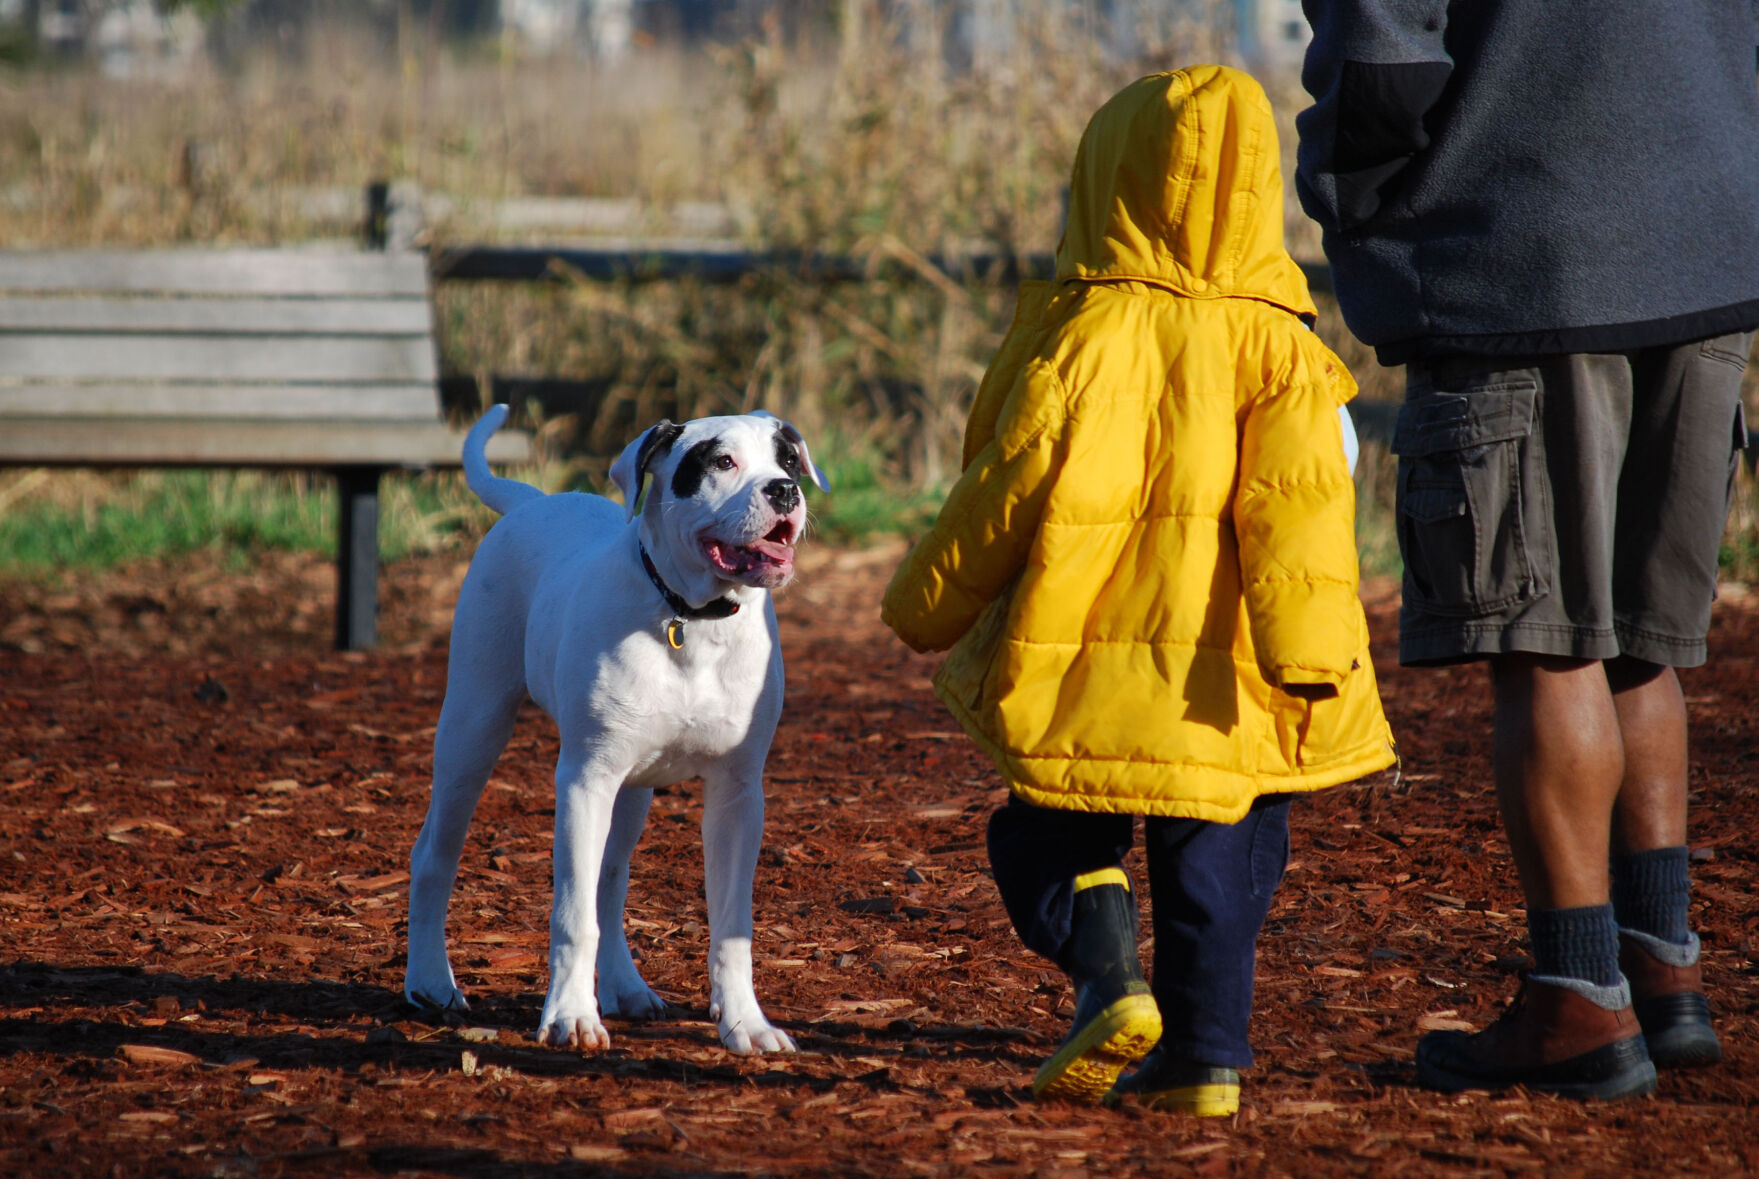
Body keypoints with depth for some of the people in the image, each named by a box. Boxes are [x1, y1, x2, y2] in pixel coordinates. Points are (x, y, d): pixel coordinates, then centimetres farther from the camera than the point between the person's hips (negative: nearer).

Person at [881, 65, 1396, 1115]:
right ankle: (1204, 1056, 10)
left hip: (1085, 671, -2)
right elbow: (1299, 506, -9)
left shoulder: (1075, 336, -3)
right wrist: (1312, 652, -13)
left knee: (1055, 837, 13)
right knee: (1215, 868, 12)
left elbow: (1006, 489, -1)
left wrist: (929, 605, 12)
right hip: (1223, 676, 2)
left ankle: (1110, 980, -9)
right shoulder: (1279, 352, 1)